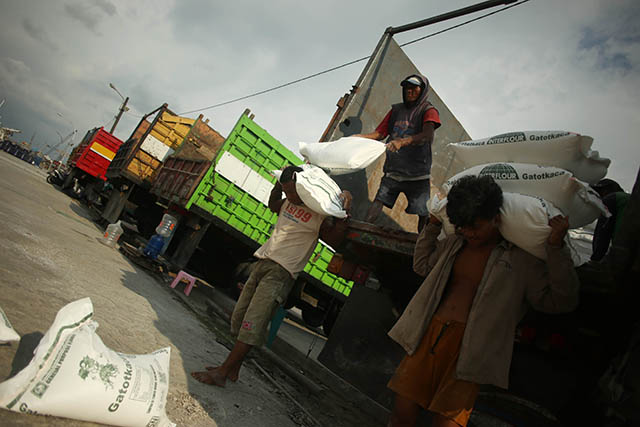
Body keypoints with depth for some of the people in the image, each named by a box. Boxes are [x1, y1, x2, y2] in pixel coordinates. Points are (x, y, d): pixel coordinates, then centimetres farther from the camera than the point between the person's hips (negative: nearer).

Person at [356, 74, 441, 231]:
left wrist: (403, 142, -40)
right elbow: (379, 134, 15)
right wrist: (356, 137, -2)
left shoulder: (428, 111, -1)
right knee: (378, 201, -7)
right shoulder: (396, 110, 15)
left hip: (417, 173, -4)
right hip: (393, 170, 4)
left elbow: (427, 135, -22)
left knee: (423, 213, -5)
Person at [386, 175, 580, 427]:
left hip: (467, 349, -4)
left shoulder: (521, 260, 0)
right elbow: (422, 265, 30)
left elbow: (560, 301, -5)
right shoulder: (453, 243, 14)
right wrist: (432, 227, 22)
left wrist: (556, 248, -13)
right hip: (429, 336, 4)